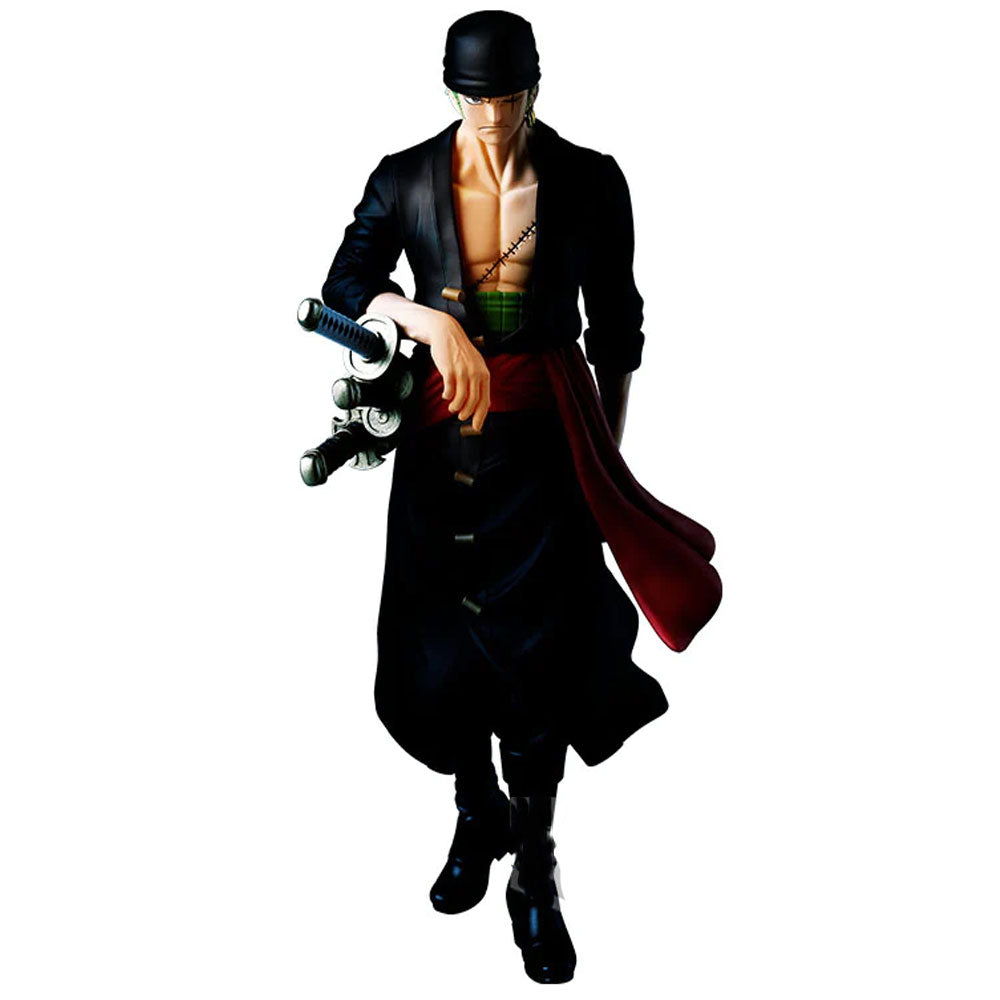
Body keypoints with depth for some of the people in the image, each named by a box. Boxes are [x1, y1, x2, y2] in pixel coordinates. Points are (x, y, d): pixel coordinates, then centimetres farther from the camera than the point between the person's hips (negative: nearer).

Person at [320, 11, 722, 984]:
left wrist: (611, 450, 7)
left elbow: (615, 325, 5)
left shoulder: (588, 181, -2)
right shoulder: (406, 178, 0)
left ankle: (535, 877, 17)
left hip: (548, 433, -1)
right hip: (444, 426, 2)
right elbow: (343, 289, -2)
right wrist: (429, 319, -22)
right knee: (442, 643, 8)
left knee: (541, 649, 0)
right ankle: (477, 815, 36)